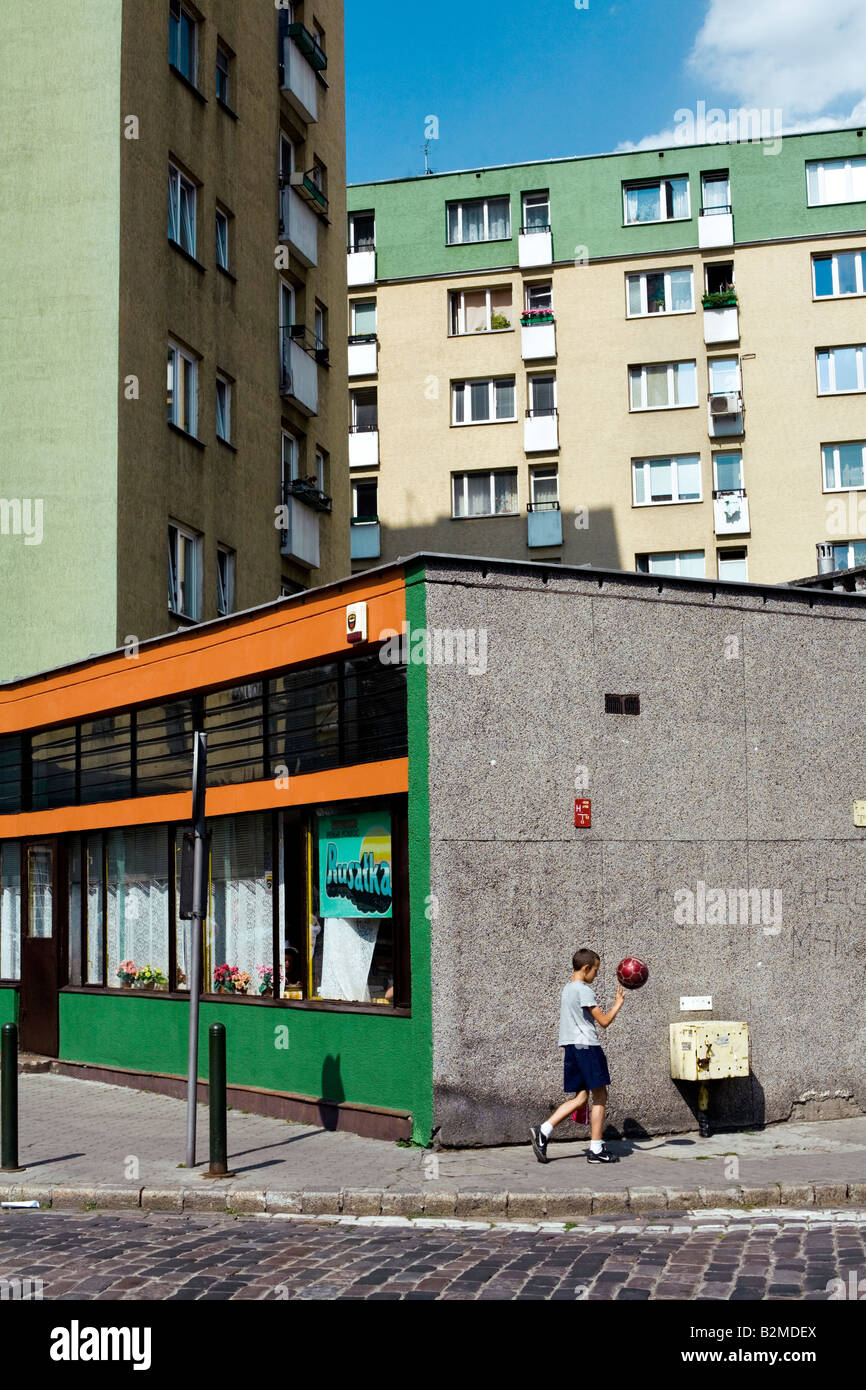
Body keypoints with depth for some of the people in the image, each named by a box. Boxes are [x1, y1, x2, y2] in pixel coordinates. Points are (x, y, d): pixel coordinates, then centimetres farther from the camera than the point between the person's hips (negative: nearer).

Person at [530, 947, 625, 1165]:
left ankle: (542, 1132, -6)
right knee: (599, 1096, 1)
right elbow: (604, 1021, -13)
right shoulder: (584, 990, -12)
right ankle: (596, 1150, 3)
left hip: (570, 1048, 9)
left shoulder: (567, 989, 16)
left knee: (580, 1098, 8)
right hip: (587, 1046, -9)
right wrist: (618, 1004, 1)